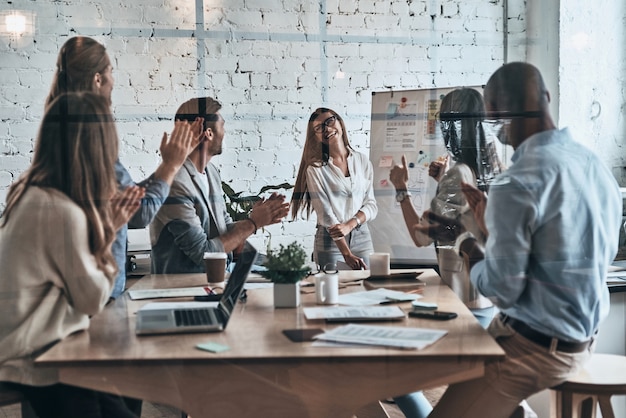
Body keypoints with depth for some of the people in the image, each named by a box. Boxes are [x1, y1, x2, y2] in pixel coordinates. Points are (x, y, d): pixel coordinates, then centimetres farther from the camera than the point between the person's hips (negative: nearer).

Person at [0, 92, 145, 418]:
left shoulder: (28, 194, 4)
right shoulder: (64, 212, -24)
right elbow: (93, 300, -16)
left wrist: (105, 225, 3)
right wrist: (108, 232, -7)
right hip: (31, 358, -9)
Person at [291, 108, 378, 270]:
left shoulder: (362, 161, 5)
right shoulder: (315, 169, -6)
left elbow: (371, 204, 3)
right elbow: (326, 214, -12)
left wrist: (349, 225, -16)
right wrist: (347, 254, -18)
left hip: (362, 238, 3)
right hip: (330, 242, -3)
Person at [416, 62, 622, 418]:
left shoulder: (516, 184, -25)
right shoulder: (596, 165, 1)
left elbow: (502, 290, -20)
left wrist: (462, 239, -5)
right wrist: (494, 218, 17)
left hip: (536, 347, -9)